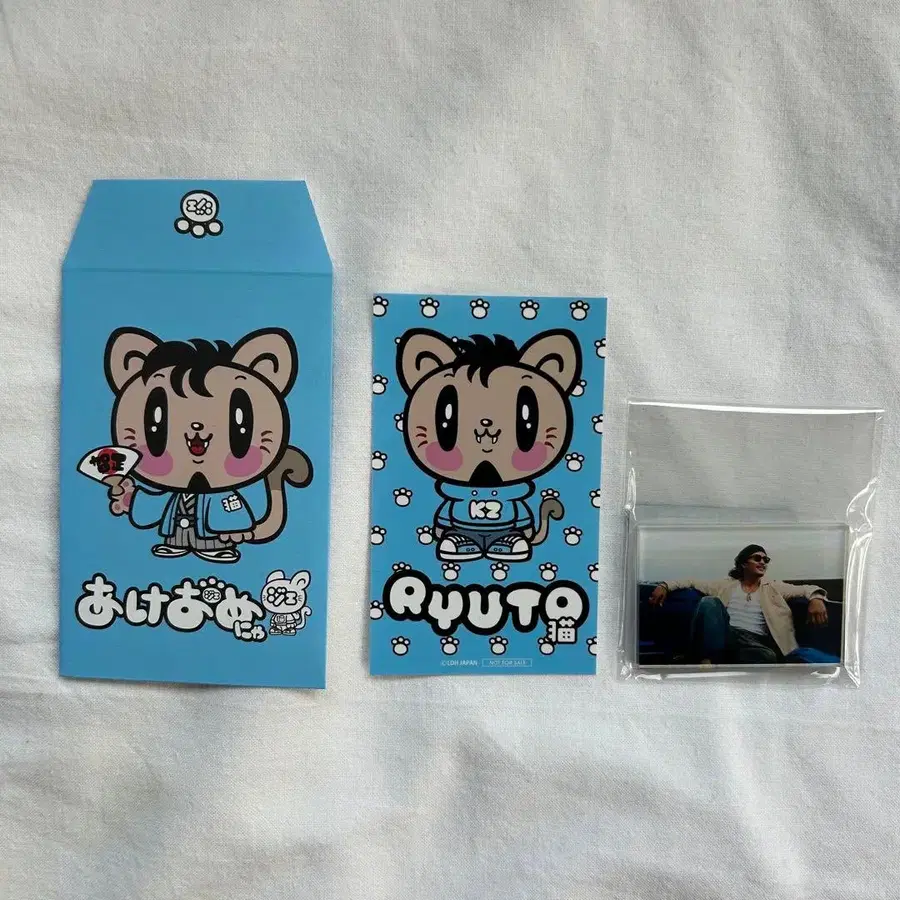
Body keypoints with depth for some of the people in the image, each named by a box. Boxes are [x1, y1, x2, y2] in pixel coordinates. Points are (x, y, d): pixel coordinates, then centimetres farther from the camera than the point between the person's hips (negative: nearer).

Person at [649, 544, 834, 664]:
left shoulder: (773, 587, 24)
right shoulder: (726, 585, 22)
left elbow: (808, 589, 18)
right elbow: (692, 582, 18)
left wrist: (816, 598, -8)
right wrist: (665, 585, 0)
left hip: (755, 643, 0)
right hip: (724, 636, 0)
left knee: (768, 657, -40)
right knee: (710, 602, -31)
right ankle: (708, 661, -36)